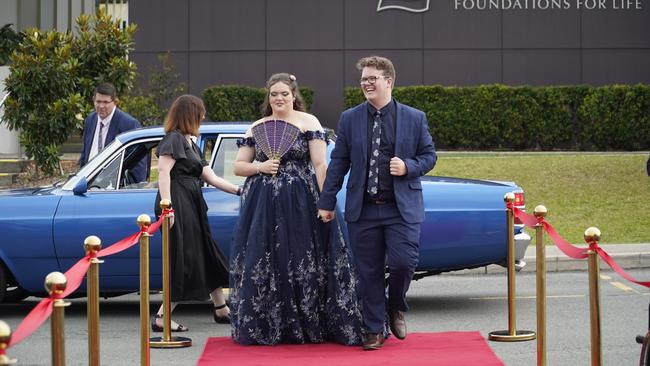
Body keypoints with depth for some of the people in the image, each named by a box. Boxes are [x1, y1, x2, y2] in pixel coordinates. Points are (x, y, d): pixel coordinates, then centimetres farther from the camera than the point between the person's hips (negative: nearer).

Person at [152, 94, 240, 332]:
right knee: (183, 262, -10)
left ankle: (221, 310, 26)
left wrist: (240, 191, 20)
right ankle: (161, 318, -9)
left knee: (208, 257, 15)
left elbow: (212, 178, 21)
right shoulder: (174, 139, -7)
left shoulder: (191, 144, 22)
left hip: (191, 207, 10)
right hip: (177, 205, -10)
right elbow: (163, 171, -18)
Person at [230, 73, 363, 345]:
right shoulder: (256, 128, 12)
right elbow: (238, 167, 14)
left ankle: (310, 327, 7)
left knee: (303, 263, -2)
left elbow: (320, 165, -5)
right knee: (261, 266, 3)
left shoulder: (308, 122, 1)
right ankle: (264, 327, 11)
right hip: (263, 206, 3)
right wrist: (260, 167, -6)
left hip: (301, 204, -3)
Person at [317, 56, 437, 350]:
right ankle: (375, 330, 15)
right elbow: (338, 163, 7)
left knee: (403, 262, -13)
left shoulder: (414, 118, 4)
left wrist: (408, 167, -13)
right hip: (362, 210, 1)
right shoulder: (350, 119, 6)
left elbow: (429, 156, 9)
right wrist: (326, 203, 3)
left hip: (402, 208, -1)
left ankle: (396, 308, 17)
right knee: (369, 271, 3)